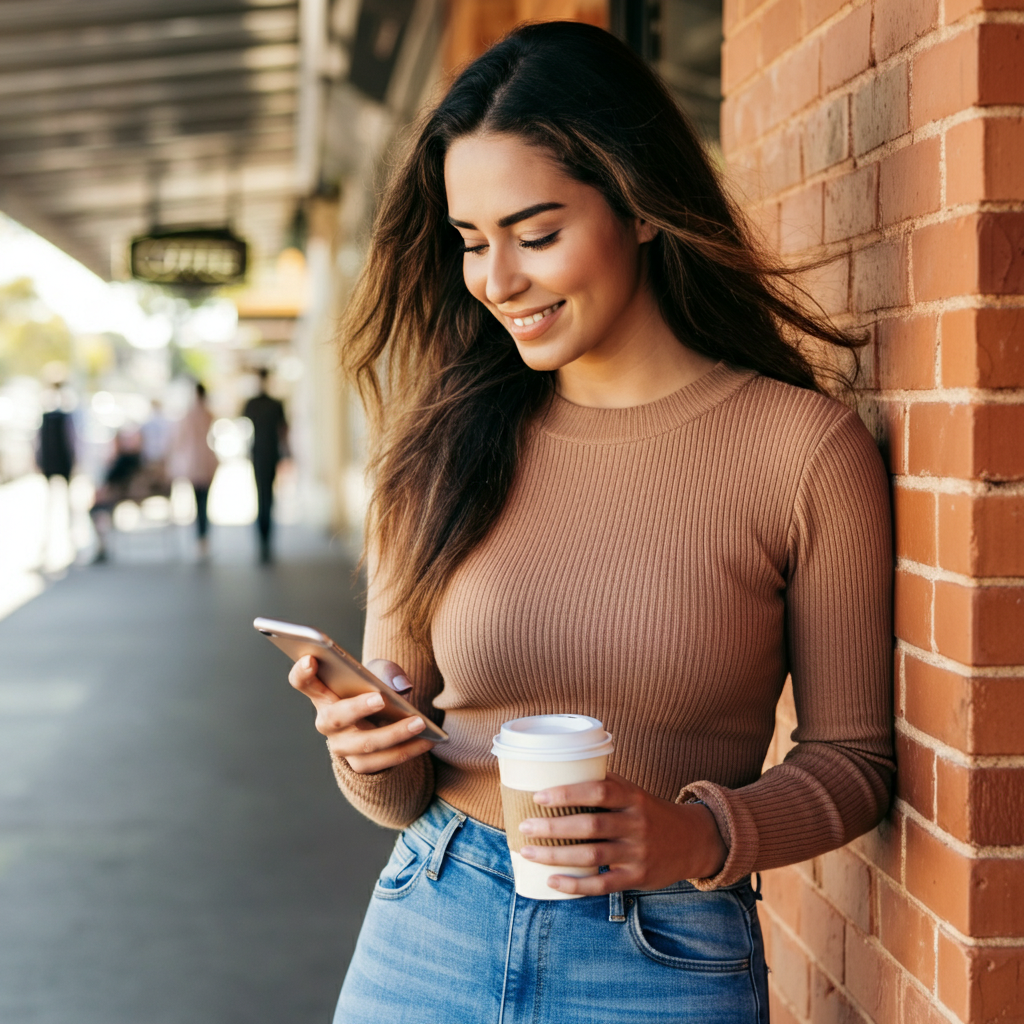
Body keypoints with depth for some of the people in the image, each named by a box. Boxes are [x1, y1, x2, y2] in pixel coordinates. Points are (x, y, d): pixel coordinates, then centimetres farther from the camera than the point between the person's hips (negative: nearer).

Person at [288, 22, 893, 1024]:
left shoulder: (804, 447, -10)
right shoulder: (442, 449, 0)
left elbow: (853, 754, -3)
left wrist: (700, 838, -19)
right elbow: (400, 791, 5)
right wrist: (369, 752, -17)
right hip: (428, 938, 3)